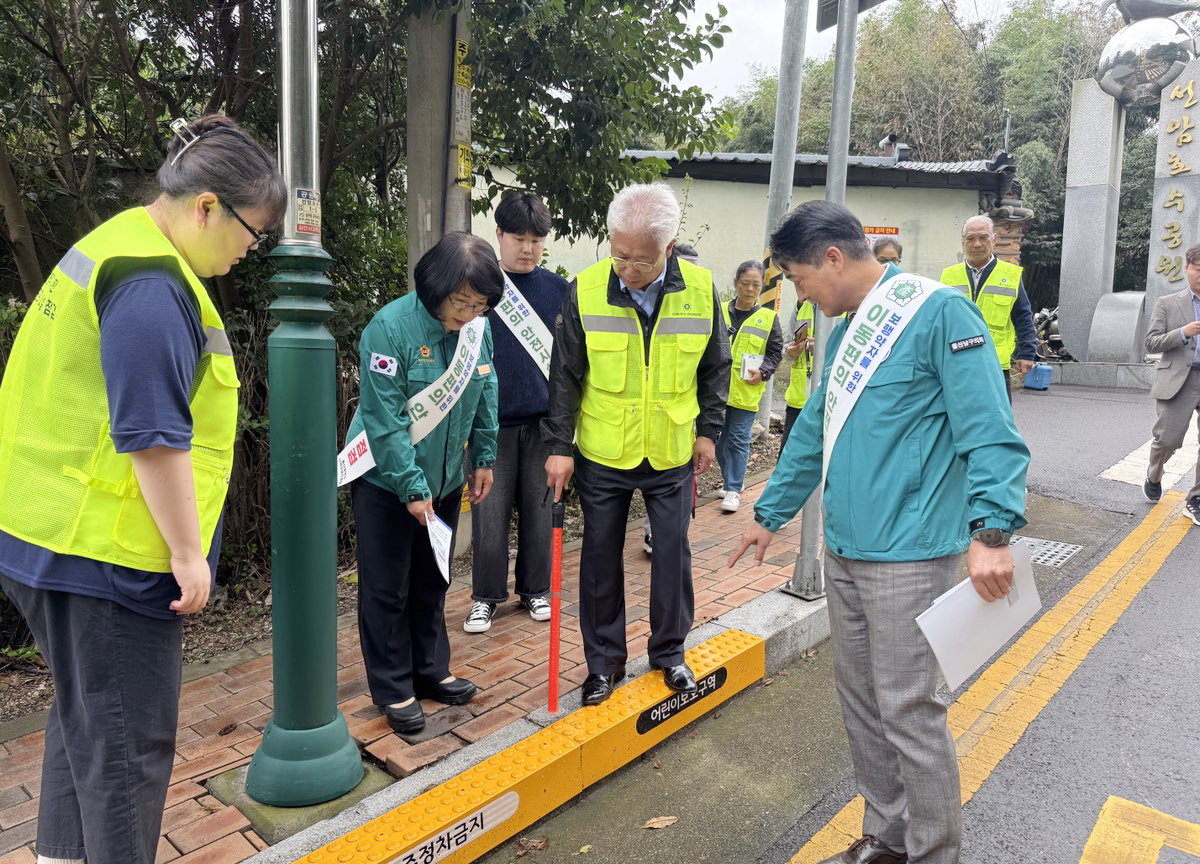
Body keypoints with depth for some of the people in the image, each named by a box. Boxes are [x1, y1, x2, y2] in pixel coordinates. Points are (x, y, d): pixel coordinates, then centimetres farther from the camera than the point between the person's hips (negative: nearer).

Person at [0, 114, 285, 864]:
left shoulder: (123, 245, 14)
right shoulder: (152, 285, -20)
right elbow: (152, 436, -24)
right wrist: (189, 551, -16)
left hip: (66, 538, 11)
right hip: (105, 550, -11)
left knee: (88, 715, 23)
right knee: (129, 738, 3)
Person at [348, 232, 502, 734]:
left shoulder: (478, 327, -4)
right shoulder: (390, 327, -22)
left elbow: (484, 394, 9)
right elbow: (385, 419, -22)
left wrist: (484, 457, 8)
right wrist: (411, 487, -21)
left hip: (444, 480, 6)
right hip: (386, 482, -6)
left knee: (431, 581, 17)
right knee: (386, 588, 6)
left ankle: (430, 670, 33)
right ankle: (393, 689, 21)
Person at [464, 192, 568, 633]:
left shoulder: (558, 288, 5)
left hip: (542, 419, 2)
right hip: (491, 419, -1)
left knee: (539, 509, 10)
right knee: (490, 512, 3)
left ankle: (535, 589, 27)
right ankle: (486, 596, 20)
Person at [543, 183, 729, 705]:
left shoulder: (700, 288, -8)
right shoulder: (585, 290, -12)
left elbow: (715, 368, 6)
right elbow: (565, 376, -5)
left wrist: (707, 430, 5)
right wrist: (559, 446, -6)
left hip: (672, 453, 1)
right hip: (602, 454, -1)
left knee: (673, 554, 11)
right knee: (601, 558, 9)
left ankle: (670, 652, 31)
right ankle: (604, 660, 26)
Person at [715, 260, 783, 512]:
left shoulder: (768, 318, 2)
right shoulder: (719, 312, 3)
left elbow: (775, 351, 6)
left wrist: (763, 372, -10)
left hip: (746, 392, -2)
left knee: (738, 439, 1)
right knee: (719, 437, 10)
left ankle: (733, 489, 10)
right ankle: (733, 479, 28)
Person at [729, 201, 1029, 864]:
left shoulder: (938, 311, -11)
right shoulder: (845, 332, 15)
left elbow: (988, 427, -18)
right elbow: (814, 432, 22)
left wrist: (991, 530, -28)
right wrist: (771, 513, 27)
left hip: (907, 555, -8)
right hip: (843, 549, 8)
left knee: (907, 710, 0)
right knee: (858, 697, 16)